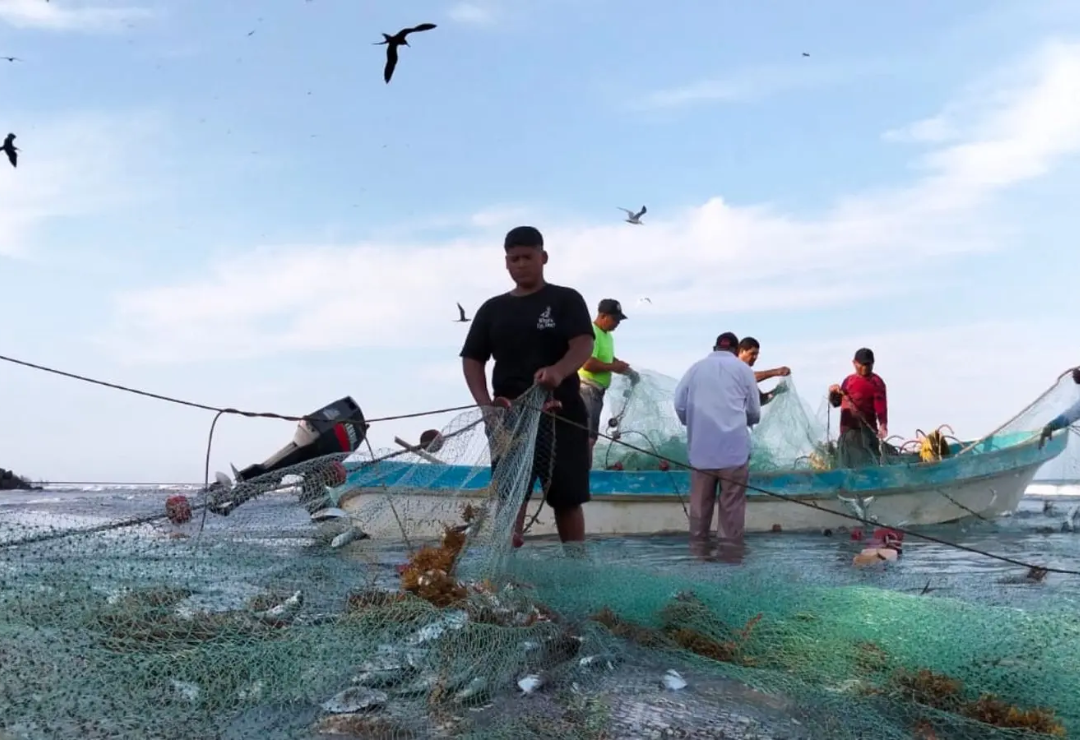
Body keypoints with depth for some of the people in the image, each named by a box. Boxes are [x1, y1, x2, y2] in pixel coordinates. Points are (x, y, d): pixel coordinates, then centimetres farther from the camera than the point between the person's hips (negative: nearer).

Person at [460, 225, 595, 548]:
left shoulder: (566, 300, 3)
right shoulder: (492, 309, 13)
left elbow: (584, 344, -13)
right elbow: (472, 359, 9)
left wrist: (558, 371, -35)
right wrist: (485, 403, -10)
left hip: (562, 414, -2)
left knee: (566, 499, 4)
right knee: (508, 498, -3)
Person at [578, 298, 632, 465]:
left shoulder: (607, 335, 14)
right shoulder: (591, 333, -18)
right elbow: (588, 364, -27)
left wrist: (621, 365, 7)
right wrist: (614, 367, -16)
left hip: (597, 390, 11)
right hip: (586, 389, -11)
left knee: (592, 434, 14)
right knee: (586, 436, -13)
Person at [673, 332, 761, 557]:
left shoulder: (696, 367, 11)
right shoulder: (743, 368, 6)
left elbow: (679, 405, 6)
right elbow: (754, 412, 6)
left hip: (701, 446, 2)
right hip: (734, 446, -2)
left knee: (700, 501, 8)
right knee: (732, 503, 1)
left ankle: (697, 547, 12)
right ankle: (731, 547, 1)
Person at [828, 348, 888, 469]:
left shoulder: (876, 382, -2)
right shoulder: (849, 380, 17)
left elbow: (881, 406, -12)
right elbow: (836, 403, 24)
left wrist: (883, 426, -29)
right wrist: (833, 393, 1)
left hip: (865, 432, -7)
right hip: (846, 432, 7)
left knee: (865, 467, -16)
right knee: (847, 467, 11)